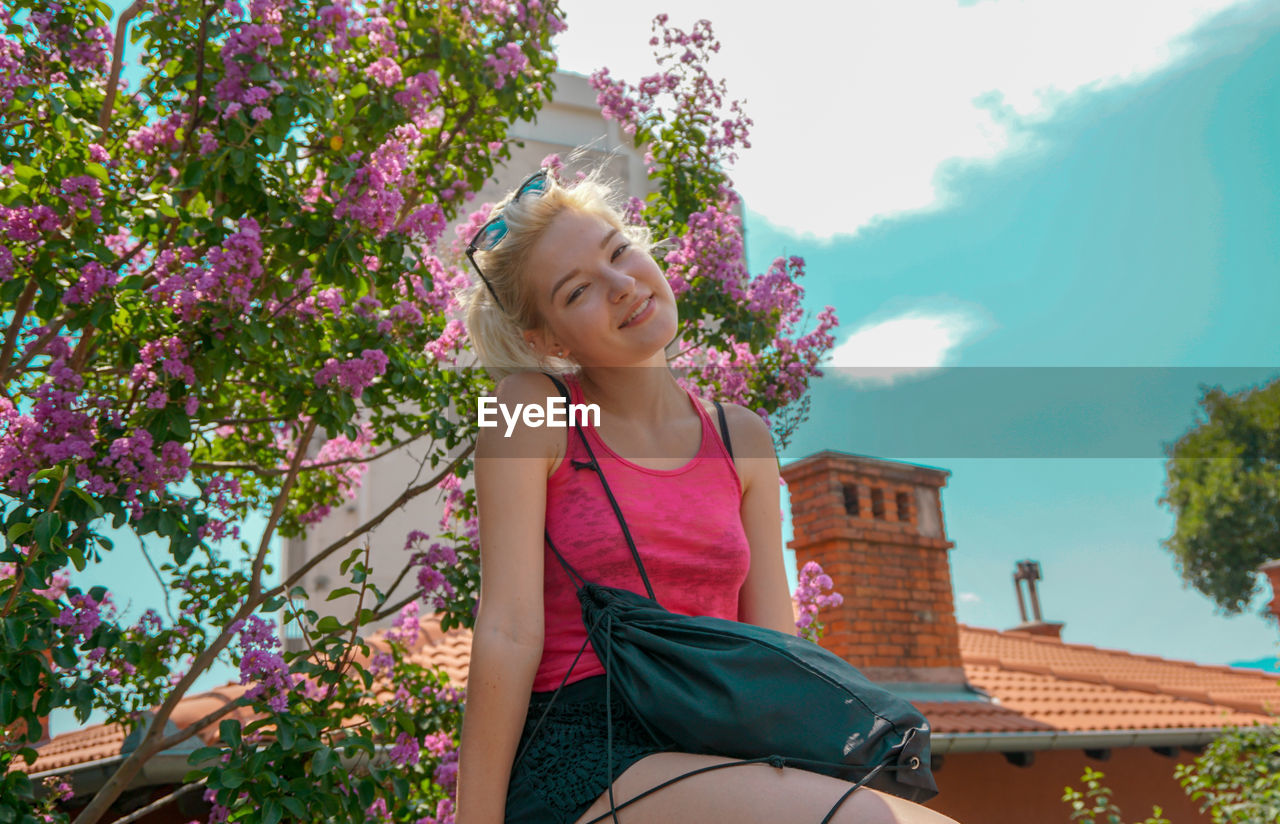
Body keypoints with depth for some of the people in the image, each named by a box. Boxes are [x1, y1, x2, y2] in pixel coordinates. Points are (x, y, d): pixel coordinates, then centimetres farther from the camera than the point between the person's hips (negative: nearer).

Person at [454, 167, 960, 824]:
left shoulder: (742, 438, 10)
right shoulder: (530, 408, -2)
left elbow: (775, 649, 9)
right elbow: (508, 634, -8)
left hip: (712, 758, 5)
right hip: (577, 763, -4)